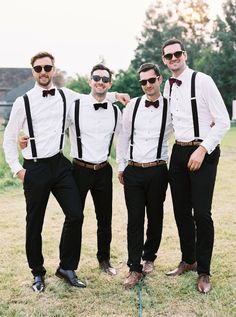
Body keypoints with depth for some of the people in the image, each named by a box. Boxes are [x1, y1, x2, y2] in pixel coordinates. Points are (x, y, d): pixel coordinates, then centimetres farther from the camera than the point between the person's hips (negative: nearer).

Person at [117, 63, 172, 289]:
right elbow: (123, 136, 8)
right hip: (133, 171, 1)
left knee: (155, 217, 10)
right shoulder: (132, 106, 2)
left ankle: (149, 257, 32)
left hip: (157, 171, 0)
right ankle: (135, 268, 9)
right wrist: (121, 166, 9)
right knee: (134, 220, 2)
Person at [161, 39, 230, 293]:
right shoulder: (168, 86, 10)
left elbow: (223, 121, -12)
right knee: (181, 211, 12)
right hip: (178, 151, 6)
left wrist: (202, 150, -17)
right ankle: (188, 261, 31)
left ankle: (204, 272, 11)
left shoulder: (202, 81, -10)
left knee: (201, 213, -5)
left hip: (203, 153, -6)